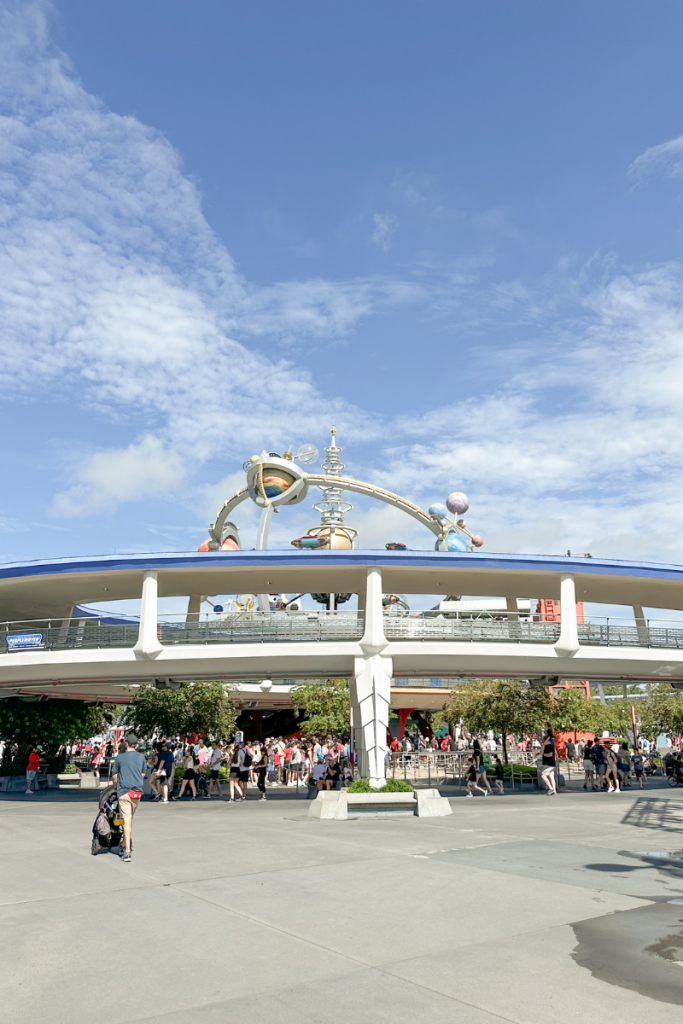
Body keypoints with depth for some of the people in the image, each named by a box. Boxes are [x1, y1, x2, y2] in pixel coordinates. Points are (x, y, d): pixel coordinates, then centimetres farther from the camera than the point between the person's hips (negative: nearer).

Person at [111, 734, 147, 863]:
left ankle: (127, 852, -9)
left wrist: (116, 787, 22)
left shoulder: (120, 757, -3)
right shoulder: (141, 757, 4)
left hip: (124, 791, -3)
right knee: (130, 819, 20)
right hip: (137, 791, 3)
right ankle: (126, 844, 28)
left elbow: (114, 776, 5)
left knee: (127, 821, -5)